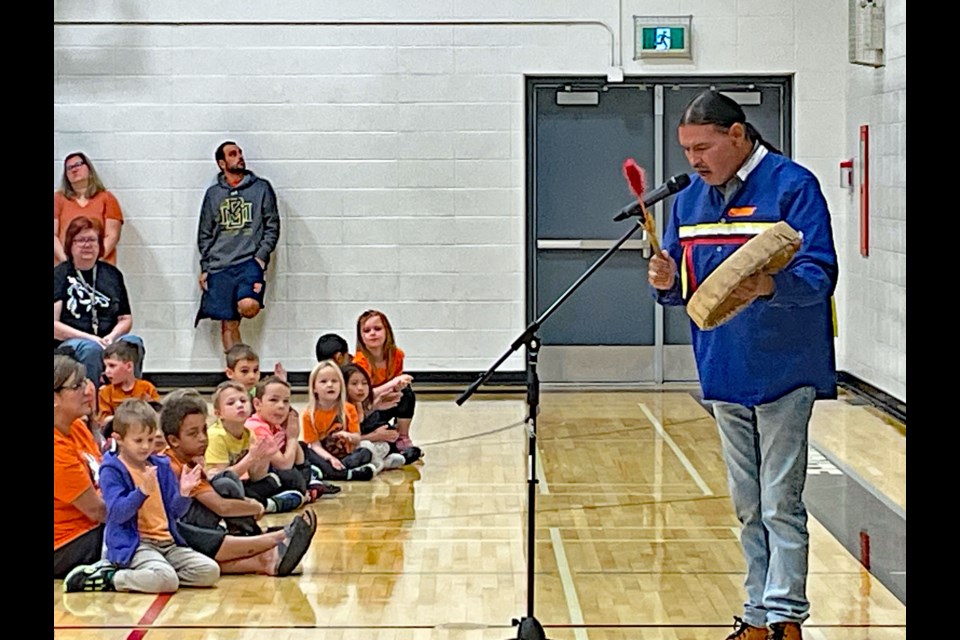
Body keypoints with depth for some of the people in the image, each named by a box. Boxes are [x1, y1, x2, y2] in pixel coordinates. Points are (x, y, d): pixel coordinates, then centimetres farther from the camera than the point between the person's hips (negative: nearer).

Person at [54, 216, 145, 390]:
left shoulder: (112, 274, 16)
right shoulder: (59, 275, 4)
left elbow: (126, 319, 16)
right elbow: (55, 325, -4)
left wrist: (111, 336, -6)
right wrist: (89, 338, -14)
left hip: (108, 341, 3)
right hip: (69, 344, -3)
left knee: (133, 342, -29)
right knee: (91, 348, -37)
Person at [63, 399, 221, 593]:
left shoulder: (161, 466, 13)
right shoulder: (111, 471, -4)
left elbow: (175, 512, 14)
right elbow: (117, 513, -16)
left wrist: (183, 493, -7)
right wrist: (142, 492, -28)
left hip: (167, 542, 8)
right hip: (132, 545, -7)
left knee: (210, 571, -10)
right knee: (166, 580, -34)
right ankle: (108, 578, -11)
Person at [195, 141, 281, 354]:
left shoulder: (261, 188, 8)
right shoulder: (213, 194, 13)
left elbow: (272, 226, 6)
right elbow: (205, 234, 16)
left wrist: (262, 255, -7)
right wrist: (204, 268, 8)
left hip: (250, 261, -2)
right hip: (219, 265, 2)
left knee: (248, 306, -29)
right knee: (228, 324, 0)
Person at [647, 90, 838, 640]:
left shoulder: (792, 186, -10)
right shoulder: (690, 200, 11)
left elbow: (819, 275, -16)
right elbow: (683, 288, 14)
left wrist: (770, 286, -35)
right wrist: (666, 282, -9)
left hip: (783, 373, -7)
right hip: (724, 373, 7)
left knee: (780, 503, -6)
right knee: (748, 506, 13)